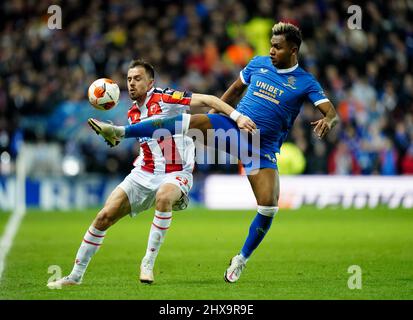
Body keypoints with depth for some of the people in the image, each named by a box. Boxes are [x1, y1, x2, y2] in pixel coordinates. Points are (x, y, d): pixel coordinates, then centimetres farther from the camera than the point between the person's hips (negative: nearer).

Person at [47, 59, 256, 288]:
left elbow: (207, 100, -13)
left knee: (163, 196, -41)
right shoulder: (133, 114, 13)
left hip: (176, 174, -6)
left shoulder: (163, 98, -8)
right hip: (144, 173, 6)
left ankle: (148, 262, -25)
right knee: (105, 216, -8)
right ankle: (76, 275, 4)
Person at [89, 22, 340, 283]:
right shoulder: (258, 64, 8)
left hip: (264, 148, -2)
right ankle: (121, 132, -27)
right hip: (232, 127, 2)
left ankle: (242, 259, 7)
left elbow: (332, 114, -12)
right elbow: (235, 90, 22)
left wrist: (326, 122, -35)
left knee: (269, 205, -15)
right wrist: (214, 112, 20)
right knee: (194, 121, -24)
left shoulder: (306, 83, -3)